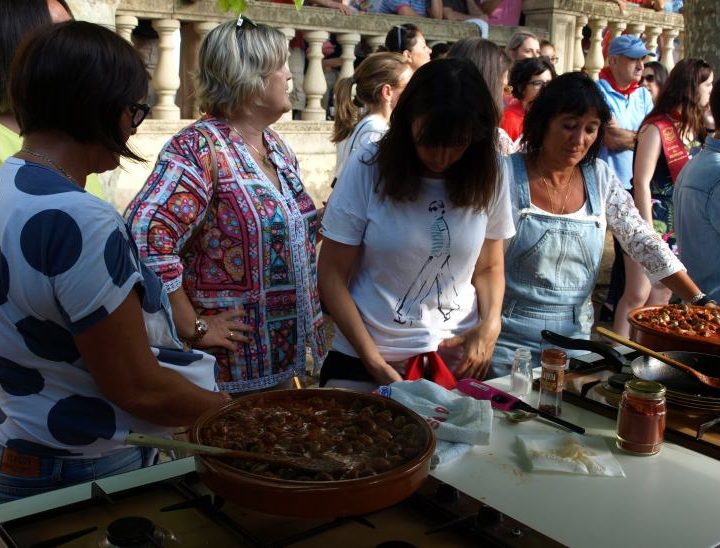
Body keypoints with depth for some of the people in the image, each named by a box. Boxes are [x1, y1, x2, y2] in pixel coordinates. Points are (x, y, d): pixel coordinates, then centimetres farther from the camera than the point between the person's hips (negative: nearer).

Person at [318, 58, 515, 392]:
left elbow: (489, 267, 9)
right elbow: (332, 276, -9)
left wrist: (490, 325, -10)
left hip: (456, 361, 3)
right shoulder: (367, 170, -12)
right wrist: (374, 363, -14)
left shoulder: (489, 179, -4)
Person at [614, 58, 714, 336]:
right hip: (652, 221, -7)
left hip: (679, 227, 8)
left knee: (662, 297, 12)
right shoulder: (657, 127, -13)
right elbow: (641, 181, -16)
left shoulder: (694, 128, 9)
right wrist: (649, 231, -18)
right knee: (637, 296, -4)